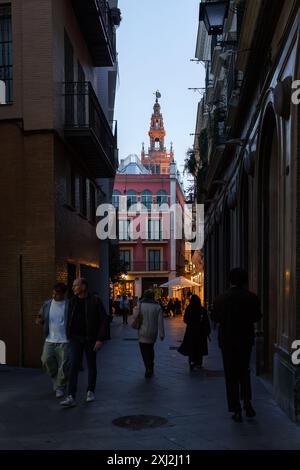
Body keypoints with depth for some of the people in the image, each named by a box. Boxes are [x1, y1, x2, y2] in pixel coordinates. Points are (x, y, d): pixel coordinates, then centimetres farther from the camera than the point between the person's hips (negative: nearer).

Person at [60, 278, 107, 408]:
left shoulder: (95, 301, -9)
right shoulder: (73, 301, 5)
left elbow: (103, 320, -10)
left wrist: (100, 339, -15)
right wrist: (68, 336, 14)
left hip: (90, 339, -3)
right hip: (75, 338, 3)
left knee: (91, 366, 11)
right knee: (73, 366, -7)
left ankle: (91, 392, 30)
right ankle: (71, 397, -11)